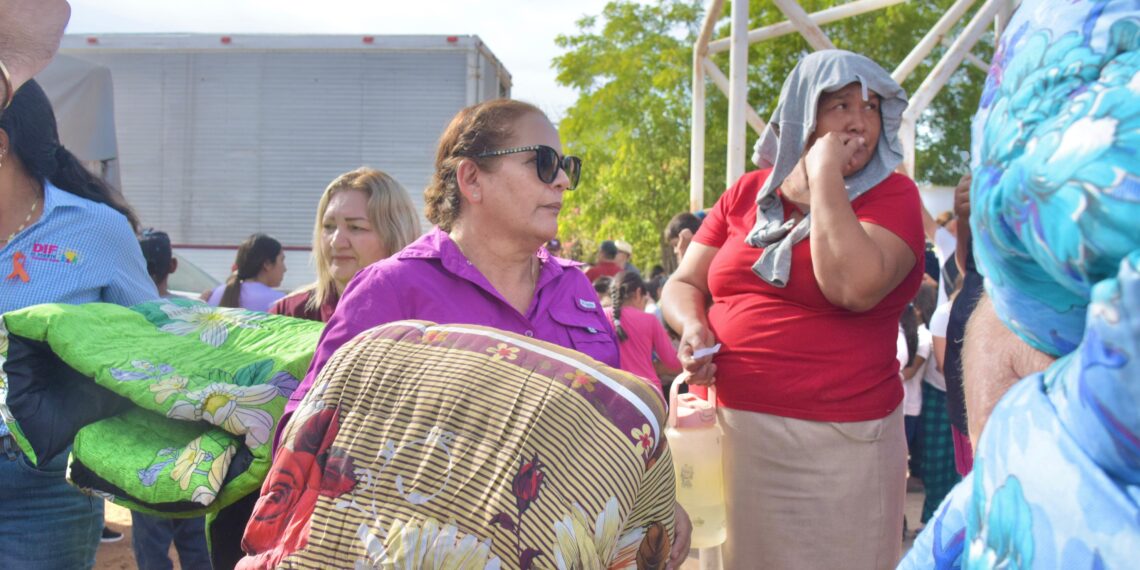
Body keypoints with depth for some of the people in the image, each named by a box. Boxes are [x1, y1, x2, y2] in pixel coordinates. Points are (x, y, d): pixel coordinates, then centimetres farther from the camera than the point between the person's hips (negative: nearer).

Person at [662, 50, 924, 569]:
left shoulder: (891, 195, -4)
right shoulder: (749, 192, 8)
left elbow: (853, 288, -22)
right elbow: (683, 284, 13)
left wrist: (826, 177, -14)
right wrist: (693, 326, -9)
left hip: (835, 444, -3)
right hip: (730, 429, 4)